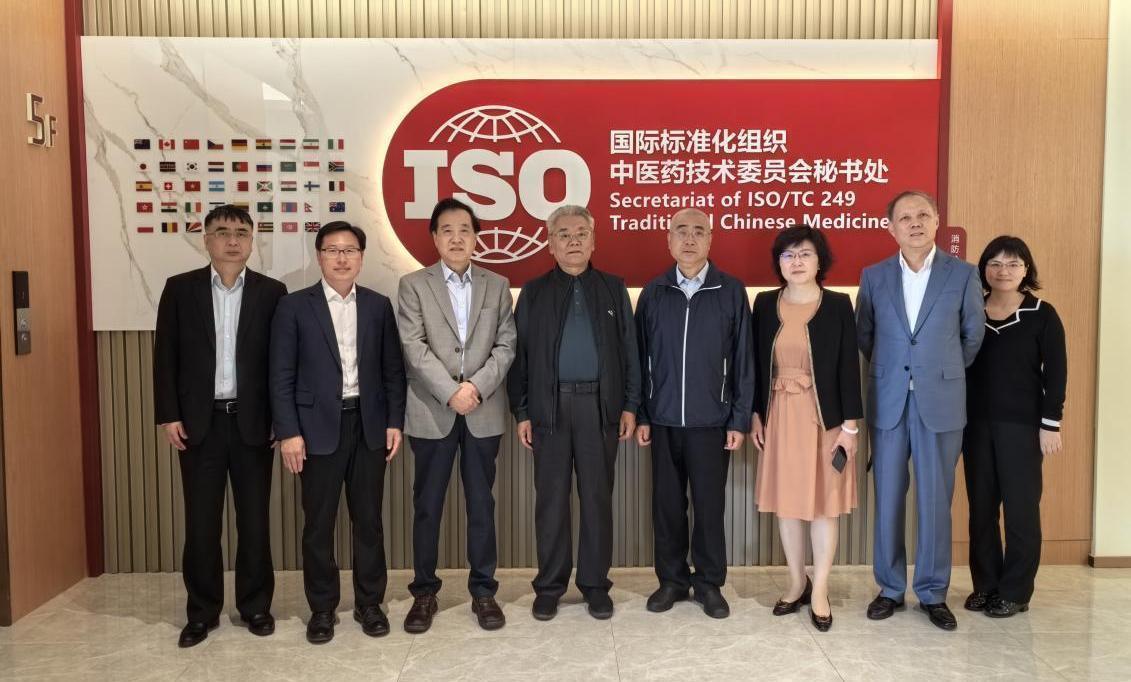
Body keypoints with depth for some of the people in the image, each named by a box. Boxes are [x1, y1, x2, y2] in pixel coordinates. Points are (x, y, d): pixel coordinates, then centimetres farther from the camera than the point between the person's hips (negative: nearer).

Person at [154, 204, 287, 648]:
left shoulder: (271, 292, 2)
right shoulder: (180, 289, 3)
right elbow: (165, 357, 3)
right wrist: (168, 415, -4)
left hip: (253, 422, 0)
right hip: (199, 422, 0)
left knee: (255, 520, 8)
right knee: (201, 523, 7)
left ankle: (256, 606, 22)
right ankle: (202, 612, 21)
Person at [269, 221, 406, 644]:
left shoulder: (378, 305, 7)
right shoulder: (295, 306, -1)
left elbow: (393, 369, 7)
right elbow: (282, 376, -4)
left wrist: (394, 422, 0)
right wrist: (289, 432, -10)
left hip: (369, 424, 2)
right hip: (319, 426, -2)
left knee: (368, 519, 9)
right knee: (319, 522, 6)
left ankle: (369, 603, 23)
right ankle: (322, 608, 22)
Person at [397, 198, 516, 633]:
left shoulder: (497, 286, 9)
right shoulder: (413, 285, 3)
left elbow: (506, 345, 3)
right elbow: (414, 348, -7)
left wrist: (477, 386, -12)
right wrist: (451, 392, -15)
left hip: (483, 412, 1)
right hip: (432, 412, -1)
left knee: (481, 504, 8)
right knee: (427, 506, 7)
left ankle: (483, 589, 19)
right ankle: (424, 591, 20)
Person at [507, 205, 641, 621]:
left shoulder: (613, 289, 9)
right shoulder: (534, 293, 7)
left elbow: (629, 349, 7)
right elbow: (520, 355, 5)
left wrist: (630, 405, 0)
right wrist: (521, 412, 0)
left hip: (600, 405, 0)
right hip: (550, 406, 0)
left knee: (597, 497, 6)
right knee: (552, 498, 6)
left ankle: (595, 584, 19)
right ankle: (550, 585, 18)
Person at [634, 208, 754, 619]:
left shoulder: (731, 292, -1)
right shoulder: (653, 293, 4)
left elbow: (743, 360, -1)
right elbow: (641, 358, 6)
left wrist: (740, 419, -4)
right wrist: (640, 415, 3)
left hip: (712, 420, -2)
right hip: (663, 420, 2)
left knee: (709, 504, 6)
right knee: (667, 503, 9)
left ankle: (710, 583, 22)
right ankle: (672, 579, 24)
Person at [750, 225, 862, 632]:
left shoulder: (838, 305, -4)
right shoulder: (765, 304, 3)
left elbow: (849, 367, -5)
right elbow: (757, 363, 6)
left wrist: (850, 423, -9)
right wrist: (755, 414, 2)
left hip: (824, 417, -2)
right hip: (779, 416, 3)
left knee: (823, 503, 5)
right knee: (786, 502, 10)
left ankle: (820, 591, 18)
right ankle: (798, 583, 26)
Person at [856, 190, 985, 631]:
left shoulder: (963, 274, -1)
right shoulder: (874, 276, 3)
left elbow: (973, 335, 9)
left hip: (941, 403, -1)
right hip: (888, 401, 1)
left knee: (936, 501, 5)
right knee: (888, 500, 7)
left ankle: (933, 593, 19)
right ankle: (890, 588, 20)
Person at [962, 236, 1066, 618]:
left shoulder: (1042, 315, -1)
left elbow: (1056, 373, -3)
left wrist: (1050, 423, -9)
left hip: (1022, 425, -3)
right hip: (976, 423, 3)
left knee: (1021, 507, 2)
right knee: (981, 506, 8)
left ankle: (1015, 592, 13)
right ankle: (985, 584, 19)